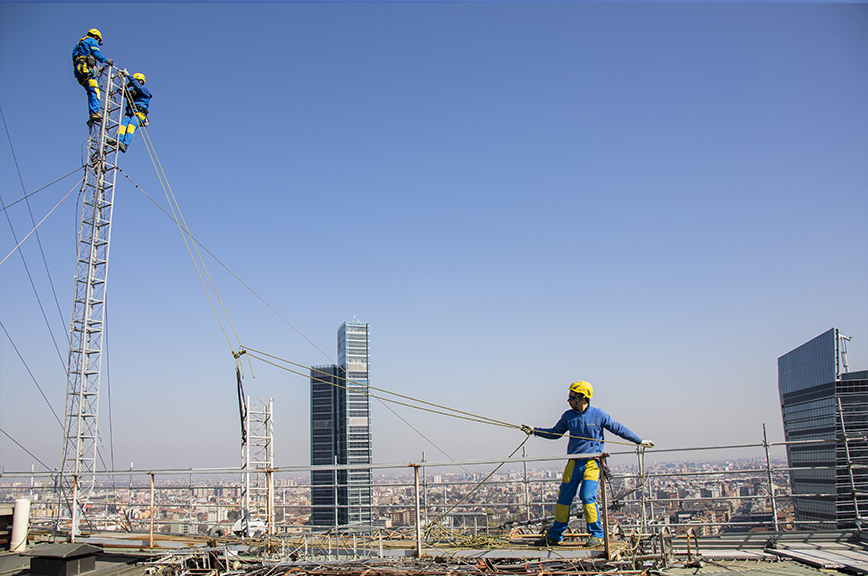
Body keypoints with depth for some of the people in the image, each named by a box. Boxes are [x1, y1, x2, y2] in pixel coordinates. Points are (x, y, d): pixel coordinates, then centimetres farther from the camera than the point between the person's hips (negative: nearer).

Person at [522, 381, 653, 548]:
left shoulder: (599, 415, -6)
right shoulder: (568, 416, 4)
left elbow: (619, 429, 5)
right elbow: (555, 433, 17)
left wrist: (640, 441, 9)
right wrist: (535, 431, 7)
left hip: (592, 462, -4)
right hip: (574, 462, 4)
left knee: (587, 496, -15)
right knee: (564, 497, 4)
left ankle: (597, 534, 3)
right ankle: (554, 536, 15)